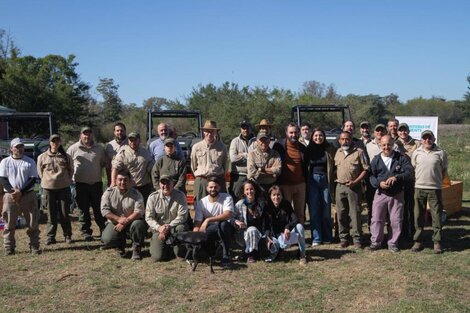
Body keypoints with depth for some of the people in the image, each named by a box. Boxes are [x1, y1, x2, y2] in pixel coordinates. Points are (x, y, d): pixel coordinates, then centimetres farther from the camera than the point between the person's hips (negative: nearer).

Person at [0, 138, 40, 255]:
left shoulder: (30, 161, 5)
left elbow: (33, 179, -2)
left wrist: (21, 192, -13)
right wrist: (13, 191, -16)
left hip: (28, 195, 0)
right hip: (10, 196, 0)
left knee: (33, 223, 1)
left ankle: (34, 246, 9)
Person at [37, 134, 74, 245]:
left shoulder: (66, 157, 4)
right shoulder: (42, 157, 3)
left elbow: (71, 170, 11)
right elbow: (40, 172, 9)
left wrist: (66, 181, 5)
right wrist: (47, 181, 5)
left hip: (64, 187, 0)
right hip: (48, 188, 0)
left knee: (64, 213, 4)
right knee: (51, 214, 5)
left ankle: (68, 235, 13)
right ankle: (51, 236, 12)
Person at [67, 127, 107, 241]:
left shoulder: (99, 149, 7)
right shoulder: (73, 148, 0)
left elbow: (104, 163, 17)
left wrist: (97, 171, 7)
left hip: (96, 183, 1)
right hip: (81, 184, -1)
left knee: (98, 208, 8)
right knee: (83, 209, 5)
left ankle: (103, 230, 18)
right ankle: (85, 231, 14)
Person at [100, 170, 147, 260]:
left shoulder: (136, 194, -6)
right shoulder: (109, 192, -2)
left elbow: (139, 212, -16)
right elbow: (104, 210, -9)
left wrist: (125, 222, -25)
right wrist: (119, 219, -22)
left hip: (131, 222, -1)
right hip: (115, 223, 1)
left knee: (139, 224, -35)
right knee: (107, 240, -26)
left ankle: (136, 249, -9)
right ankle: (120, 245, 13)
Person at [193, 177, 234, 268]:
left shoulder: (227, 198, -9)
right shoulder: (201, 202, -3)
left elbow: (228, 215, -27)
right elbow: (197, 223, -8)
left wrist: (208, 220, -33)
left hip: (226, 229, -2)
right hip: (210, 231, 2)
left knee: (223, 224, -37)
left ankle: (226, 256, -24)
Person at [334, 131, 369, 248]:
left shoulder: (359, 152, -3)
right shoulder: (338, 152, 13)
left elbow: (365, 169, -5)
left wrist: (355, 182, -14)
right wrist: (336, 179, 8)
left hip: (353, 187, -5)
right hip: (340, 186, 5)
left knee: (355, 213, -3)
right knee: (341, 214, 8)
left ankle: (357, 239, 5)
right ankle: (343, 238, 18)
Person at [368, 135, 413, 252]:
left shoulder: (401, 158, 1)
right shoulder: (376, 159, 6)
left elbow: (409, 172, -10)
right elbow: (371, 176, 2)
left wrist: (396, 177, -27)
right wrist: (379, 183, -19)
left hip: (397, 195, -1)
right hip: (381, 193, 1)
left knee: (396, 221, 5)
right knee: (377, 219, 3)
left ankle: (393, 243, 19)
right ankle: (375, 242, 16)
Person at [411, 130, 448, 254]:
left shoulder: (440, 153, -1)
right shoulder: (416, 152, 5)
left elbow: (444, 171, 7)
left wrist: (436, 180, 0)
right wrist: (419, 179, 5)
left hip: (435, 189, -2)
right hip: (419, 188, 2)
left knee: (436, 216, 2)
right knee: (418, 216, 8)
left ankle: (437, 242, 13)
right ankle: (418, 241, 18)